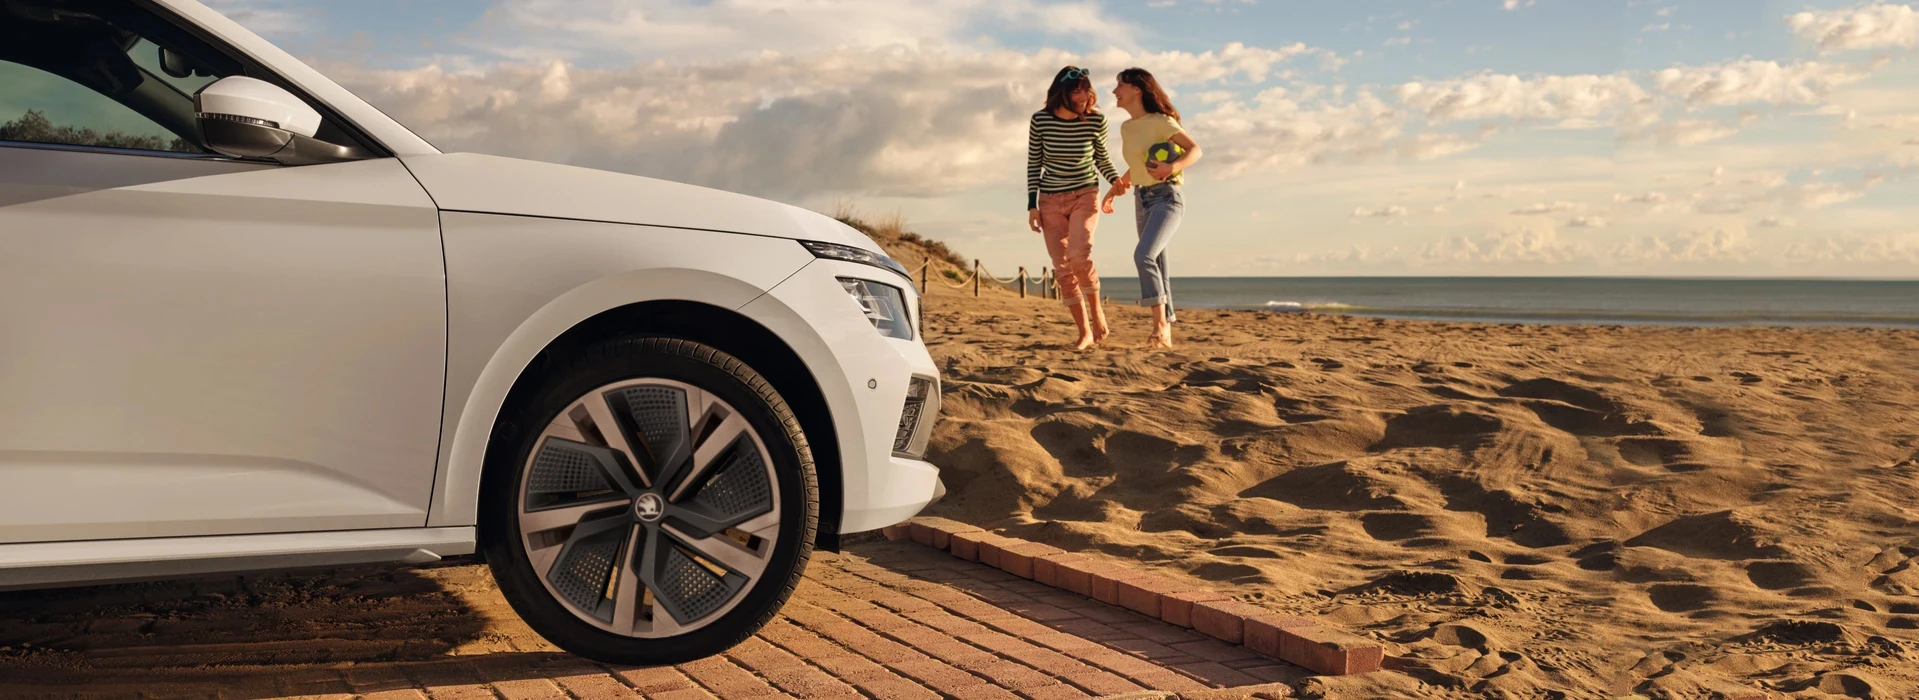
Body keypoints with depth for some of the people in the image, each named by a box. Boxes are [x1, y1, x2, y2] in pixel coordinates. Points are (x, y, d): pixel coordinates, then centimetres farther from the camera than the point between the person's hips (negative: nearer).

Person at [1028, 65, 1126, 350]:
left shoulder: (1096, 120, -10)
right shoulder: (1040, 120, -10)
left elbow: (1102, 158, 6)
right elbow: (1033, 164, 0)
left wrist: (1116, 180, -11)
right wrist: (1032, 205, -2)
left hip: (1085, 195, -1)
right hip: (1050, 200, 1)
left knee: (1079, 255, -24)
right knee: (1063, 268, -1)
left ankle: (1095, 307, 2)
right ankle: (1085, 333, 7)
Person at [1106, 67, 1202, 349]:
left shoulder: (1160, 121, -10)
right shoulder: (1126, 128, 12)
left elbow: (1195, 150, -12)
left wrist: (1171, 167, -28)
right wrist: (1114, 191, 23)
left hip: (1166, 197, -8)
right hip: (1142, 200, 8)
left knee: (1144, 255, -26)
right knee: (1157, 265, 8)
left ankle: (1160, 324, -21)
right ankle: (1165, 333, 12)